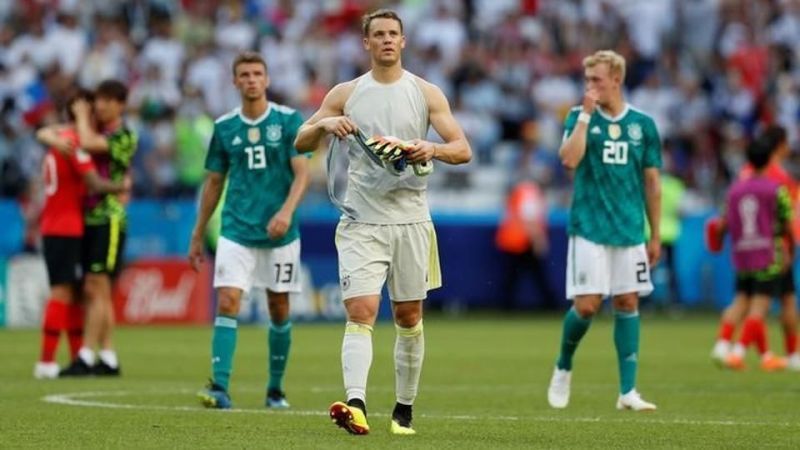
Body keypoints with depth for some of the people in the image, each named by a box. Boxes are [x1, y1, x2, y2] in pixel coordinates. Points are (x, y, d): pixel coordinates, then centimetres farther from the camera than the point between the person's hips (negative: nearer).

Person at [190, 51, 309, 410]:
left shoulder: (288, 120, -2)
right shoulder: (224, 127, 5)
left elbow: (302, 172, -7)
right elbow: (214, 183, 13)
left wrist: (286, 211, -25)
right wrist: (197, 236, 13)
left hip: (280, 233, -1)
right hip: (236, 231, 1)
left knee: (279, 309, 7)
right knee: (227, 303, -13)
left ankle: (276, 389, 21)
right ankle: (220, 387, -18)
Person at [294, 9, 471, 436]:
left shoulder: (425, 93, 5)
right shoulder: (345, 94, 6)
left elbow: (463, 149, 1)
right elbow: (300, 142, 8)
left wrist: (433, 149, -20)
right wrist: (325, 124, -13)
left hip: (410, 220, 1)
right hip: (361, 221, -1)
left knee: (409, 317, 8)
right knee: (360, 312, -16)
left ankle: (404, 408, 21)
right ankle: (355, 404, -29)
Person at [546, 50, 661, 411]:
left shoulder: (643, 124, 6)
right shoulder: (580, 117, 1)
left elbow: (652, 183, 10)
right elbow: (569, 159, -17)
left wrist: (655, 236, 9)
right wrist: (586, 115, -16)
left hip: (630, 230, 2)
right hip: (589, 228, -2)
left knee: (627, 303, 1)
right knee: (586, 305, -8)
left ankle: (628, 392, 4)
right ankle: (563, 368, 17)